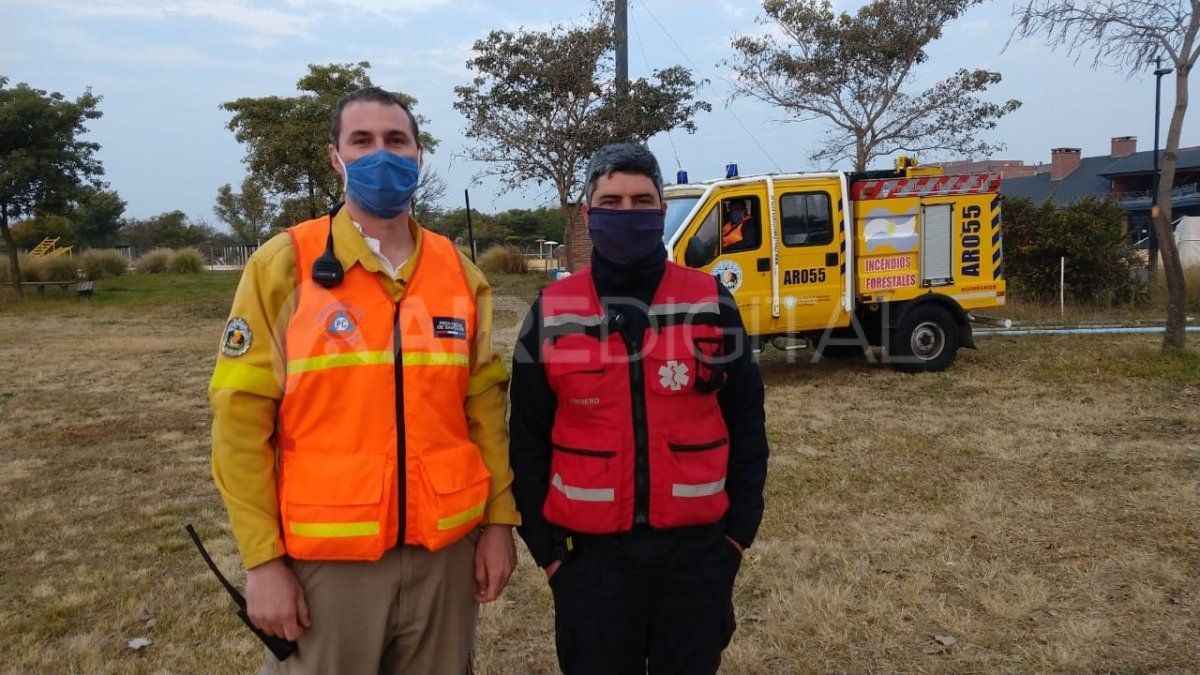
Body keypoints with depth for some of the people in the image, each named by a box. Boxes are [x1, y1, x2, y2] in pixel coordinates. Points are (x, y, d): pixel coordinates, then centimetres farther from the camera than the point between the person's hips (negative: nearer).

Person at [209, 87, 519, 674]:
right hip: (326, 557, -3)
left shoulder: (459, 272, 4)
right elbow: (241, 419, -6)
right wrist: (262, 558, -8)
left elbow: (485, 405, 7)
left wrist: (499, 519, 3)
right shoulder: (283, 265, -5)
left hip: (446, 551, 3)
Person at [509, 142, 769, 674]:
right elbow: (529, 441, 2)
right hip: (589, 552, 0)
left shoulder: (712, 304, -2)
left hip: (698, 549, 1)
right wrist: (543, 545, 2)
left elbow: (745, 426, 4)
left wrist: (740, 529, 2)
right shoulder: (552, 313, -3)